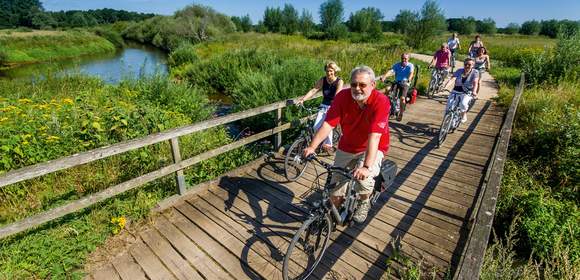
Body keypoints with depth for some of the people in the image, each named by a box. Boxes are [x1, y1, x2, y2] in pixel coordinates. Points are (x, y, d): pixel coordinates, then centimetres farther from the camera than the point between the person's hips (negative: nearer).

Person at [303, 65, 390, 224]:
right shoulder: (343, 96, -16)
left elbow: (374, 136, -34)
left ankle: (364, 202, 5)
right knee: (335, 195, 0)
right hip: (346, 148, 3)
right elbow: (328, 124, -23)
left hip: (372, 149, -2)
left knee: (363, 178, -30)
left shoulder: (381, 102, -25)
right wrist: (312, 147, -36)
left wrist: (366, 166, -43)